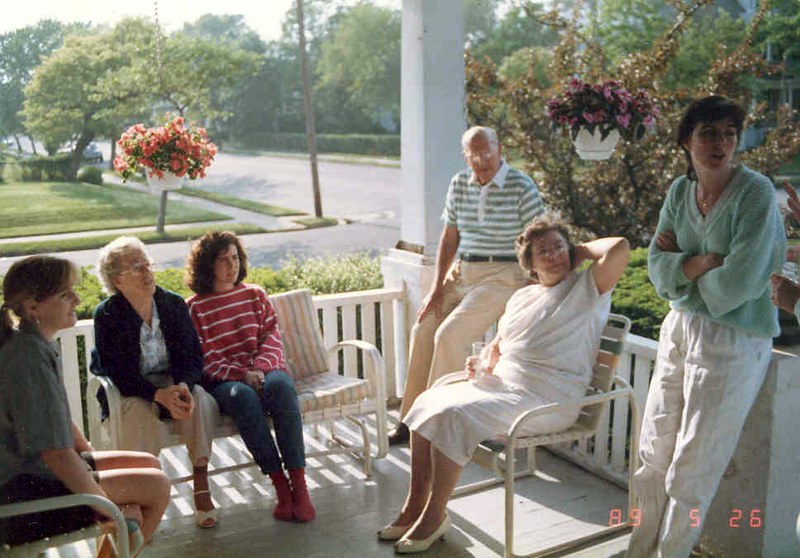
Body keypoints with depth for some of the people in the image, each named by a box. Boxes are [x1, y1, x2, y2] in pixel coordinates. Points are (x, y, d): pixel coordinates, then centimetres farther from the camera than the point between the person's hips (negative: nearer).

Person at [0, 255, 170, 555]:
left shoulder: (40, 345, 5)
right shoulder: (29, 357, -25)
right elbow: (55, 451, -28)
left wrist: (94, 460, 11)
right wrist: (111, 511, -21)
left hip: (38, 471, 10)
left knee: (150, 465, 13)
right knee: (157, 486, -10)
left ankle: (109, 551, 21)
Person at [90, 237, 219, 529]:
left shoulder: (174, 304, 3)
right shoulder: (107, 315, -7)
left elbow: (194, 356, 0)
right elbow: (118, 373, -15)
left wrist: (183, 386, -23)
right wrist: (160, 395, -32)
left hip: (175, 382, 3)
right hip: (129, 392, -2)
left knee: (200, 400, -29)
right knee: (144, 413, -36)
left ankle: (201, 486, -22)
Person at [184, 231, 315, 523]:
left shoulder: (255, 295, 17)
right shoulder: (195, 307, 8)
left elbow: (272, 338, 8)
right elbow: (204, 360, -1)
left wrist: (259, 368, -12)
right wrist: (240, 374, -17)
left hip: (265, 370, 2)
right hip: (223, 380, -2)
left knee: (279, 385, -34)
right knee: (242, 395, -37)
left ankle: (298, 483, -35)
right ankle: (280, 486, -33)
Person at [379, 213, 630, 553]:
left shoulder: (586, 289, -2)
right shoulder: (522, 297, 20)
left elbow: (619, 248, -20)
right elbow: (498, 344, 26)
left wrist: (582, 250, -1)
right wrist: (484, 359, 2)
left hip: (547, 399, -8)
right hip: (500, 382, 8)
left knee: (453, 415, -25)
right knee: (427, 404, -9)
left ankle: (435, 516, -10)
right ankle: (415, 505, -1)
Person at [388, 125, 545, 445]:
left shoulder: (521, 187, -10)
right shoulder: (459, 184, 7)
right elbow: (449, 238, 12)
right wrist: (437, 287, 5)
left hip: (502, 277, -6)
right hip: (461, 273, 7)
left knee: (449, 335, -20)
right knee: (422, 330, -3)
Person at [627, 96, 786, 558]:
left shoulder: (756, 193, -16)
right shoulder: (680, 190, 3)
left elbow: (737, 284, -23)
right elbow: (658, 267, -1)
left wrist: (681, 264, -7)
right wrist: (702, 262, -18)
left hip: (734, 342, -6)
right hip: (680, 327, 6)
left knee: (692, 468, 6)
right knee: (653, 452, 14)